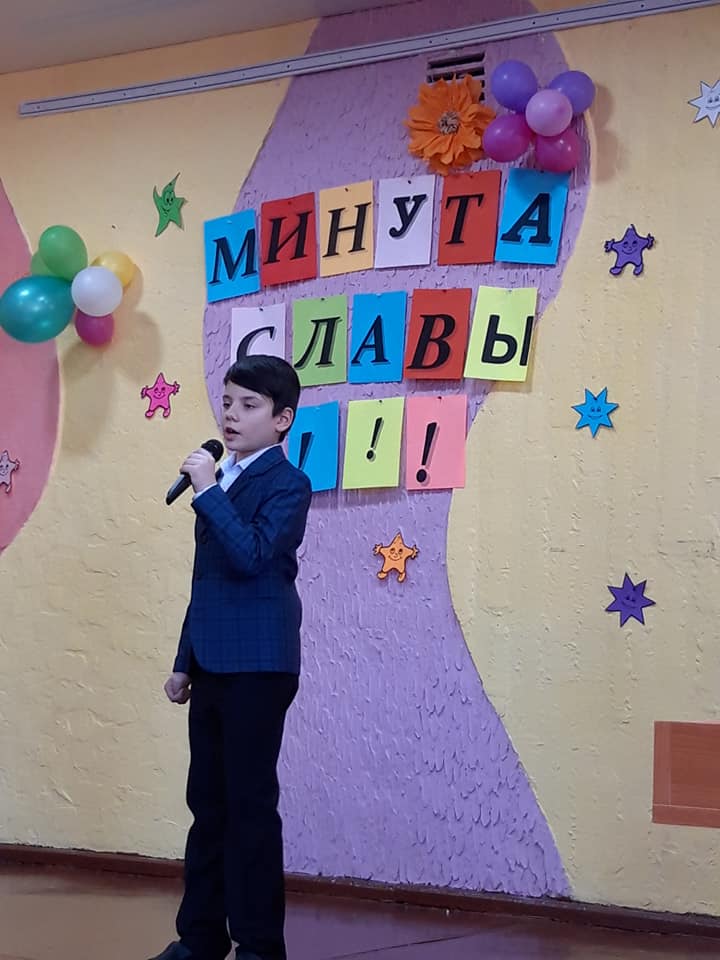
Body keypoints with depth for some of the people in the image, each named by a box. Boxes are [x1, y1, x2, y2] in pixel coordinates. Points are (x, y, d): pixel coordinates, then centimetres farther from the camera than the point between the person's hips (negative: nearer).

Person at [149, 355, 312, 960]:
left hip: (257, 666, -8)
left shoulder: (288, 485, -7)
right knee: (208, 801, 11)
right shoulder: (221, 482, 16)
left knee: (251, 804, -2)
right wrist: (185, 660, 18)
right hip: (212, 665, 8)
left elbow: (252, 556, -23)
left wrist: (208, 492, -20)